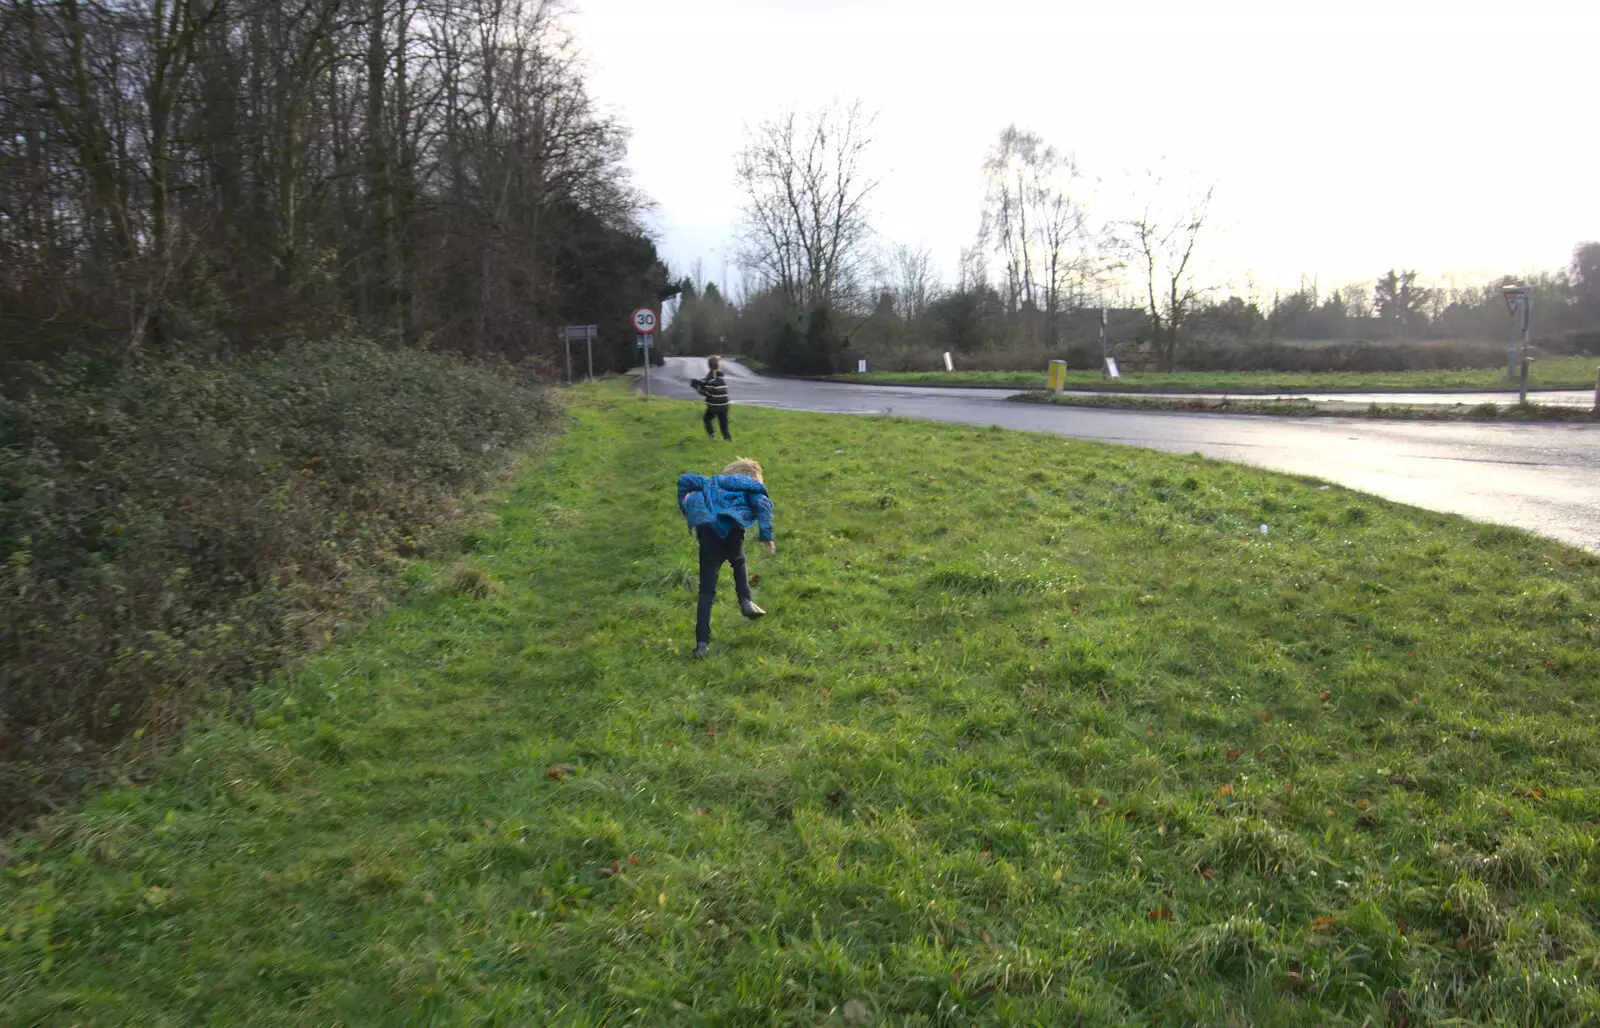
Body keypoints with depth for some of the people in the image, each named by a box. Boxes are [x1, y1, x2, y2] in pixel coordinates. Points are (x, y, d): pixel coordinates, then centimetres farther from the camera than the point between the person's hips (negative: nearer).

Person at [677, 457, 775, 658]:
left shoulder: (713, 482, 34)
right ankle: (745, 602, 16)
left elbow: (685, 480, 23)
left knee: (706, 590, 5)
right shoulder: (752, 486, 24)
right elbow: (762, 504, 3)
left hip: (707, 530, 2)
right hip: (733, 528, -1)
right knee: (738, 562, 35)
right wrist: (766, 535, 1)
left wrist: (685, 508, 30)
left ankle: (702, 642, -1)